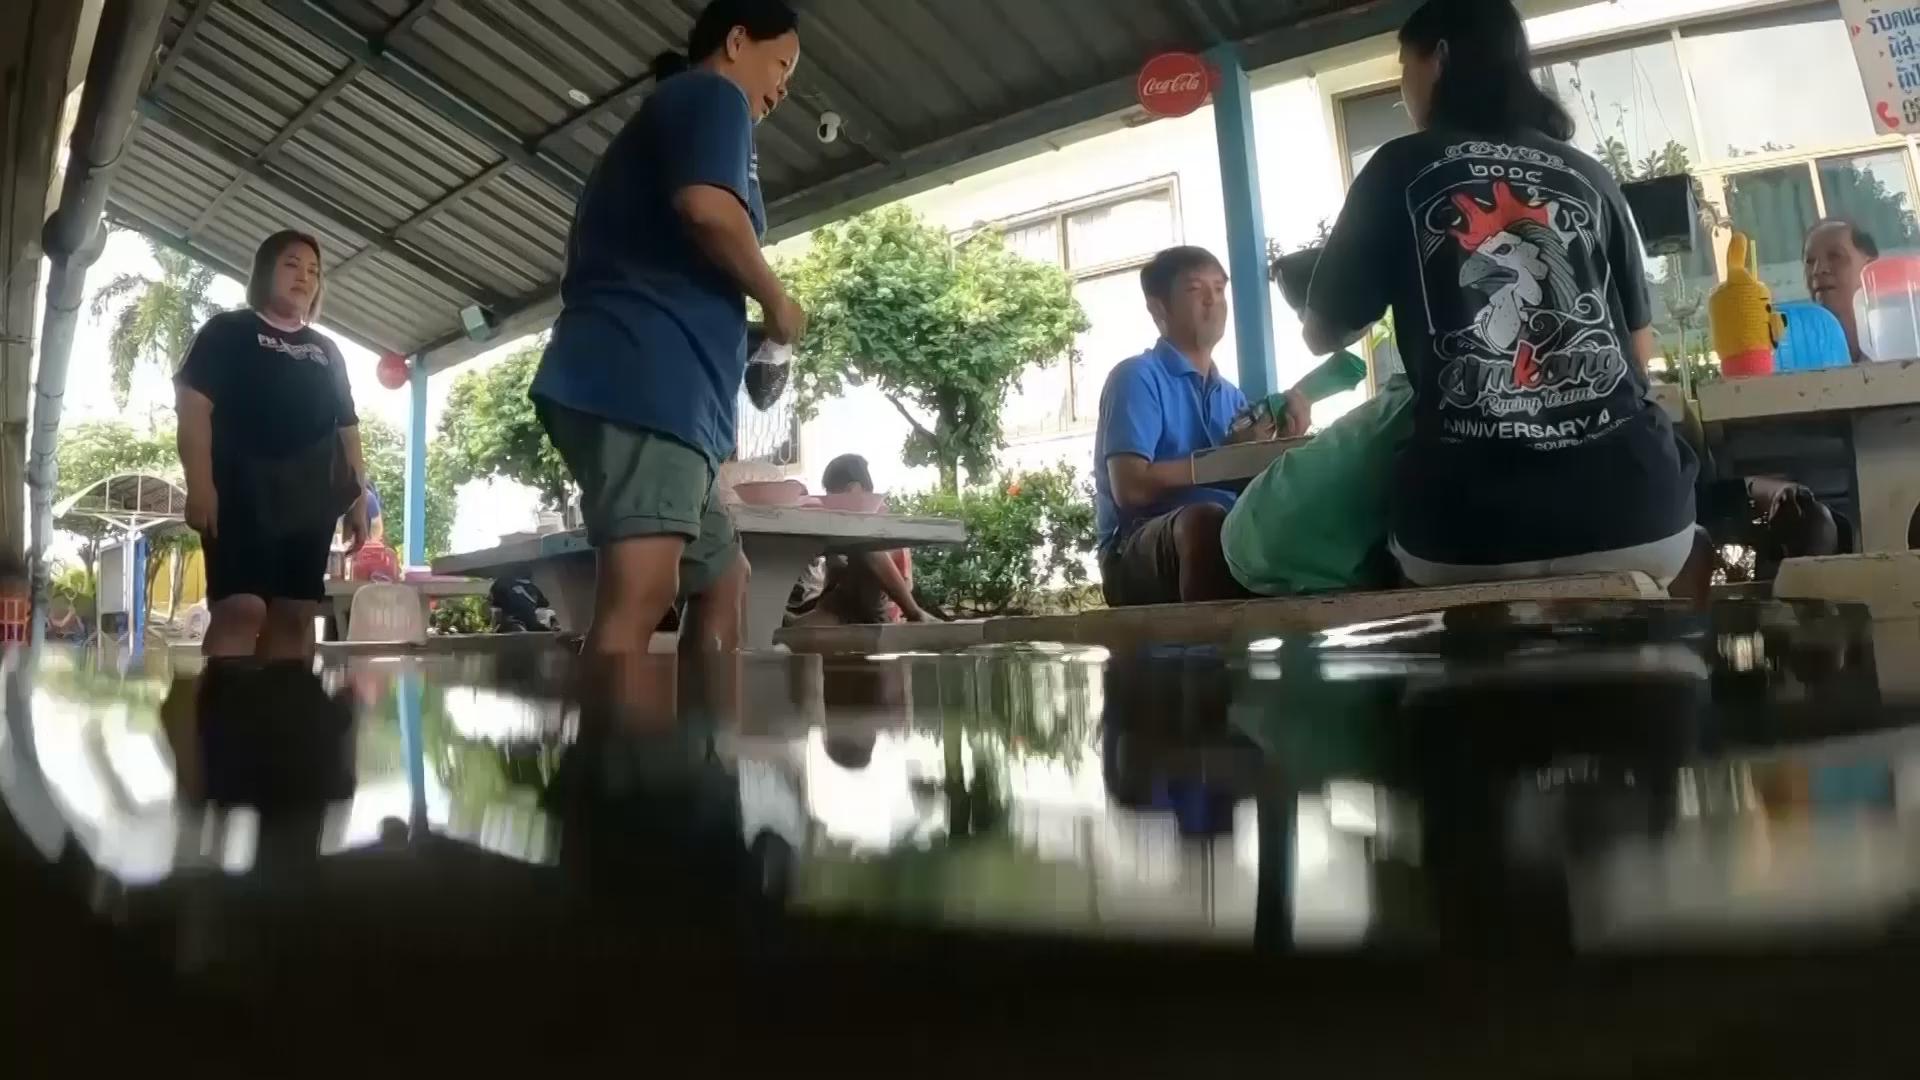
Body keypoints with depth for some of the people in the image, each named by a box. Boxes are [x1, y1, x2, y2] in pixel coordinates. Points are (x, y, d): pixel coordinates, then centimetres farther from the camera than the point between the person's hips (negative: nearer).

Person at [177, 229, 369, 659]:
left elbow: (347, 428, 20)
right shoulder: (227, 331, 7)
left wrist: (359, 499, 11)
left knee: (296, 613, 2)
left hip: (311, 497, 5)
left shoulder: (326, 352, 22)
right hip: (243, 489, -5)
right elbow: (193, 404, -3)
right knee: (240, 609, -17)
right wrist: (199, 484, -15)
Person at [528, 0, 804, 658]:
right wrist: (776, 300, -3)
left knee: (721, 579, 14)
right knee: (641, 591, -22)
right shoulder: (710, 95, 5)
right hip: (643, 374, -10)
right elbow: (706, 207, -16)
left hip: (635, 378, 11)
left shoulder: (660, 121, 34)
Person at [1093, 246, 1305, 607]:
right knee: (1203, 520, -36)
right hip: (1139, 556, -5)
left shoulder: (1233, 396, 19)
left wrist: (1285, 439, -7)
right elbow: (1130, 488, -15)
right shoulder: (1137, 377, -1)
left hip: (1230, 541, 6)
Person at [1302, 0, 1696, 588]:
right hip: (1636, 516, 4)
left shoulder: (1402, 169, 5)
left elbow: (1323, 334, 13)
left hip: (1472, 531, -3)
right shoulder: (1589, 175, 15)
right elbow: (1641, 347, 19)